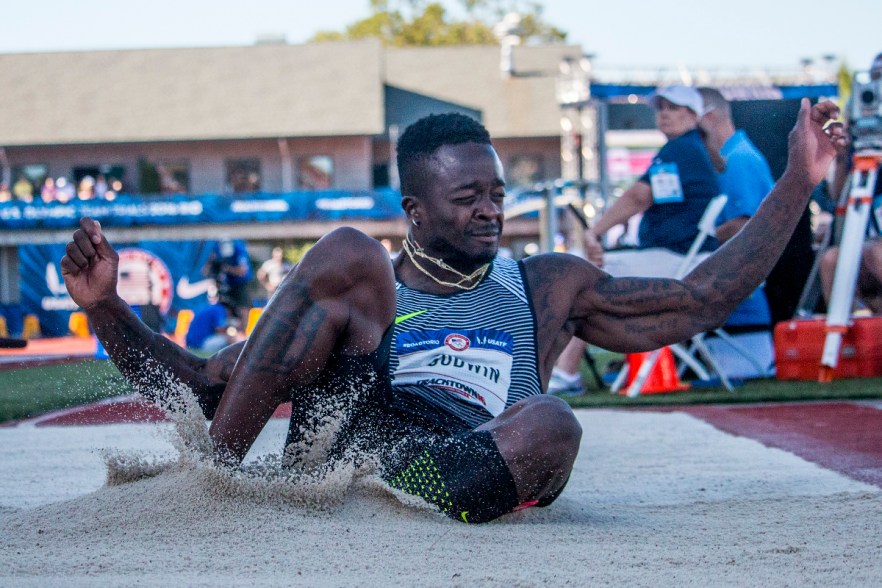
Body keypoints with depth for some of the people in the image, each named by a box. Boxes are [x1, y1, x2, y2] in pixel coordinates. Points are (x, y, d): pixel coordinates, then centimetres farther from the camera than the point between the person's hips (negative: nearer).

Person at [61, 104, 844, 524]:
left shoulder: (546, 288, 28)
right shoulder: (357, 282, 24)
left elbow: (700, 301, 26)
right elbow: (197, 387, 19)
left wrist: (797, 181, 21)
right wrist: (105, 305, 4)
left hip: (455, 474, 0)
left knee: (549, 424, -33)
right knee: (348, 252, -15)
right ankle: (211, 473, -26)